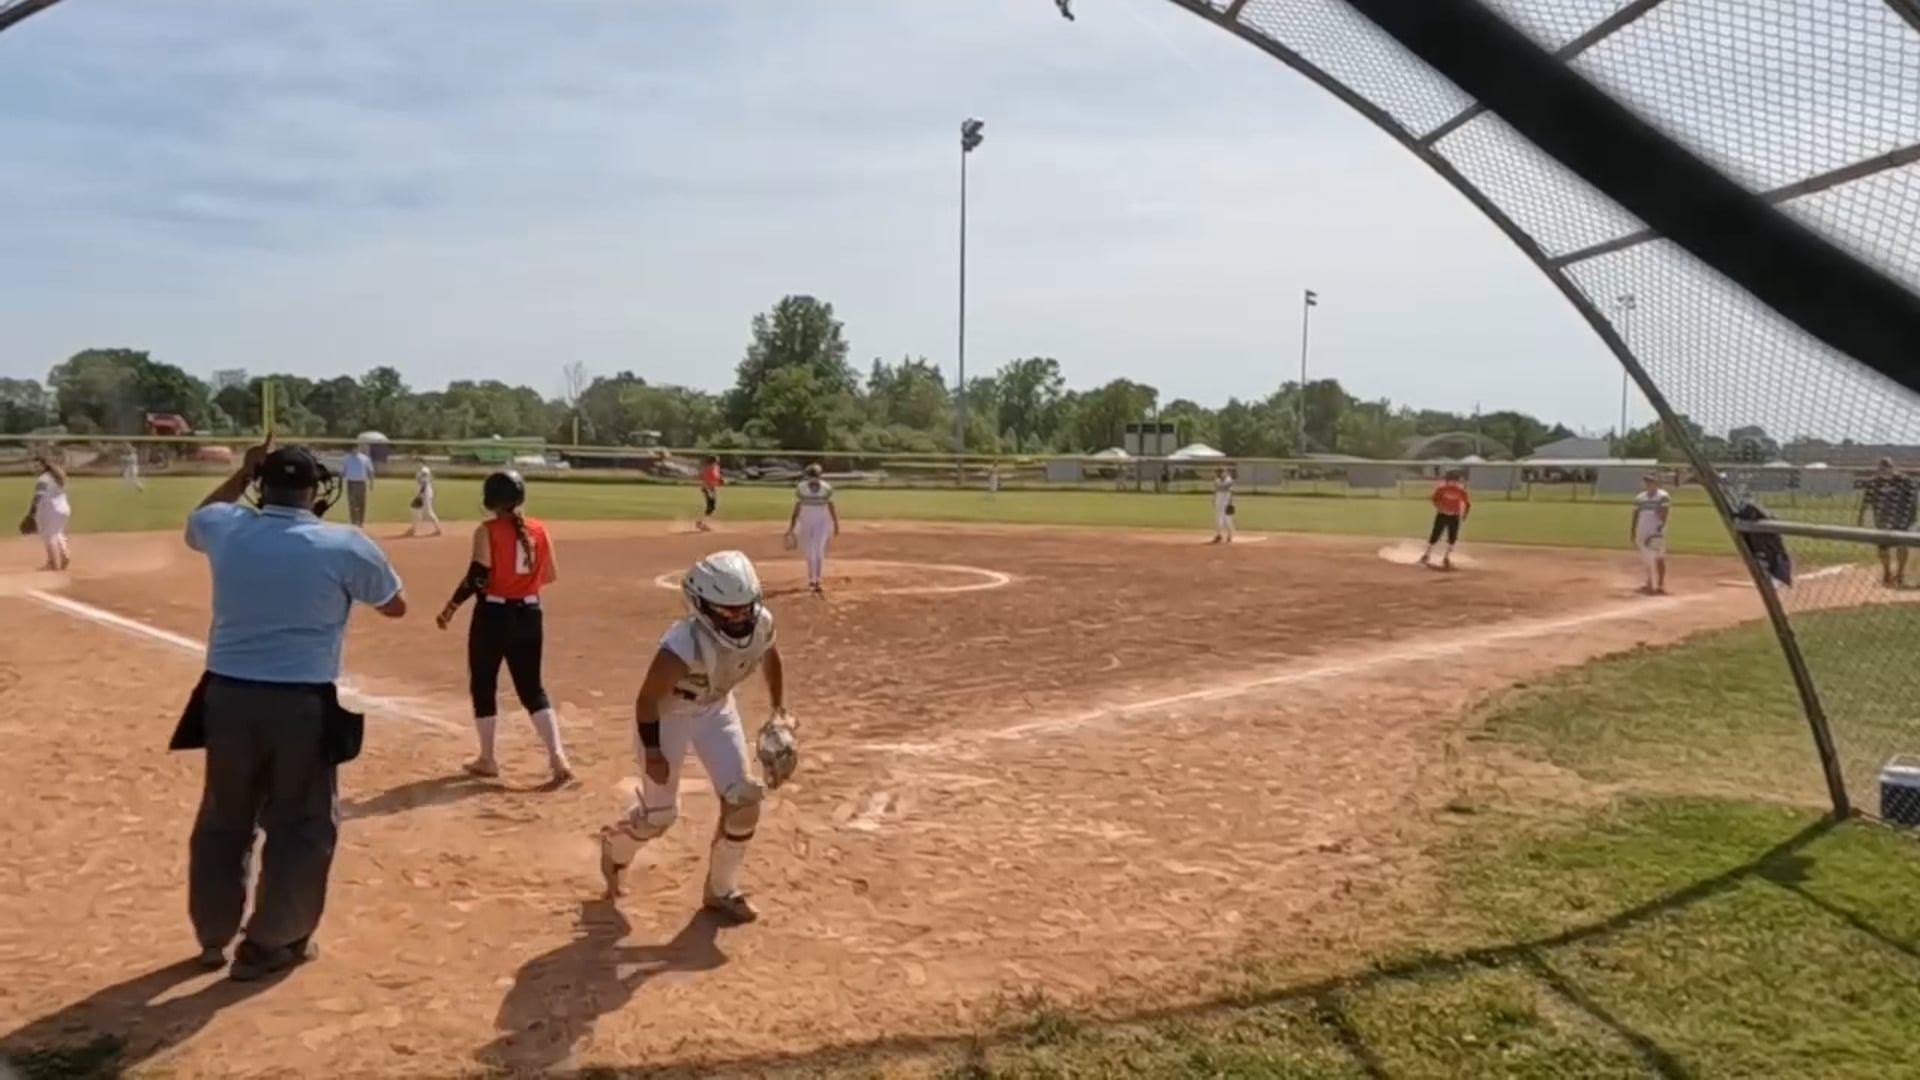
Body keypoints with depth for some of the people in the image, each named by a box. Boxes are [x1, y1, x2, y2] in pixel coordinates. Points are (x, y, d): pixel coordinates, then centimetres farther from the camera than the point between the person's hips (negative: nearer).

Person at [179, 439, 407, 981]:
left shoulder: (225, 528, -1)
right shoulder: (345, 545, -11)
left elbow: (198, 517, 27)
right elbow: (394, 606, 5)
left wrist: (242, 474, 25)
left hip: (227, 696, 4)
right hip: (302, 704, -4)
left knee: (223, 820, 20)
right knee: (302, 824, 12)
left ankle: (213, 936, 35)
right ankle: (267, 944, 19)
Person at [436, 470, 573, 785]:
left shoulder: (487, 531, -11)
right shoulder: (539, 530, 2)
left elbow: (478, 576, -17)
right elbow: (552, 575, 7)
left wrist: (451, 607, -7)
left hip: (493, 614, -4)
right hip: (529, 615, 4)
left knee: (483, 686, 14)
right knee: (532, 688, 11)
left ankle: (487, 759, 21)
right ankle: (557, 755, -3)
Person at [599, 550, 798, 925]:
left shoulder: (760, 624, -23)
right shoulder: (684, 646, -40)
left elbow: (770, 656, 3)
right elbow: (647, 698, -25)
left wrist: (780, 710, 2)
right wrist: (652, 752, -19)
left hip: (716, 708, 5)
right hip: (669, 714, -5)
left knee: (744, 798, -4)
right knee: (660, 812, 4)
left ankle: (721, 890, 17)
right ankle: (615, 847, 41)